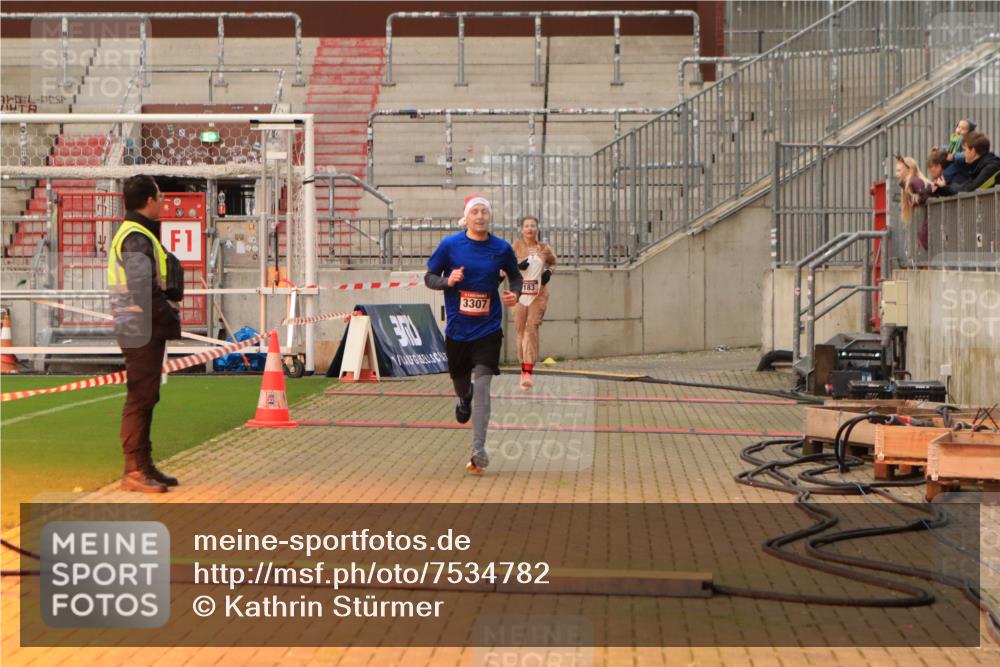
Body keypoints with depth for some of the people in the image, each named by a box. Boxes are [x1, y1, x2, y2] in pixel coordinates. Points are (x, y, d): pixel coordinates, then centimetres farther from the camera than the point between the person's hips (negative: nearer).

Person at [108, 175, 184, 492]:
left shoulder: (139, 234, 18)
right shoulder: (136, 238, -15)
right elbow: (142, 291, -23)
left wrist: (167, 316, 8)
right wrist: (169, 315, -15)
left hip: (148, 331, 11)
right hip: (143, 330, -11)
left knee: (145, 398, 15)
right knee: (140, 398, -7)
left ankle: (144, 466, 22)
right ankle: (133, 470, -3)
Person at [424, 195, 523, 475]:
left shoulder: (502, 249, -2)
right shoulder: (449, 245, -5)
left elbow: (515, 275, 15)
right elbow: (429, 277, 2)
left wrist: (515, 293, -7)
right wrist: (447, 281, -19)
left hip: (488, 328, -1)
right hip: (457, 328, 2)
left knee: (482, 386, -13)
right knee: (459, 379, 19)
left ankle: (479, 451, -13)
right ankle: (464, 399, 58)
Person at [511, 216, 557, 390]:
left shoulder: (544, 248, 4)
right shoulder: (516, 246, -1)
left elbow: (552, 261, 24)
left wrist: (549, 272, 3)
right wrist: (517, 266, -21)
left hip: (538, 294, 0)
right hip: (519, 293, 1)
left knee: (531, 328, -13)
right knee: (521, 331, 7)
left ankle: (528, 372, -19)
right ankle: (523, 367, 24)